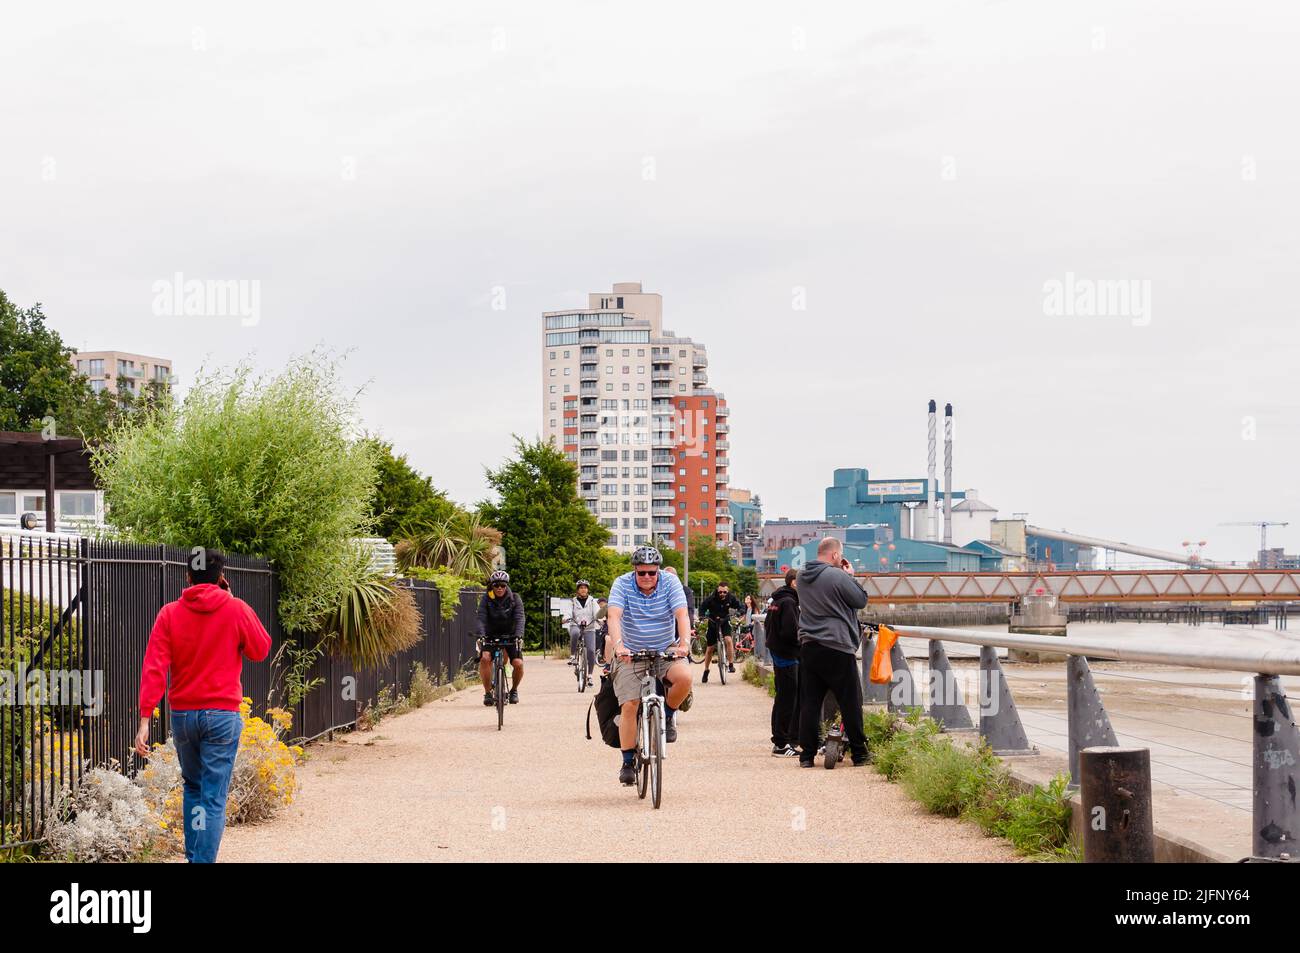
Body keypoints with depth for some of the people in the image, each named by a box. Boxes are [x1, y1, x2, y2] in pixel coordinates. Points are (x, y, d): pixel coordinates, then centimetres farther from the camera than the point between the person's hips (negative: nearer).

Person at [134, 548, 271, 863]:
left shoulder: (169, 614, -1)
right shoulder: (236, 610, -6)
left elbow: (154, 668, -8)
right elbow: (260, 650, 8)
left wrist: (145, 719, -10)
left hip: (182, 714, 3)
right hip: (222, 715, -3)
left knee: (192, 787, 23)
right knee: (214, 797, -1)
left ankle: (193, 855, 21)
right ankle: (204, 859, -8)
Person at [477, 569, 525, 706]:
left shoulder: (515, 599, -10)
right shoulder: (486, 599, -9)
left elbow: (519, 619, -21)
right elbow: (481, 618, -19)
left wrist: (519, 636, -38)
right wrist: (481, 635, -36)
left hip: (510, 636, 0)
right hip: (491, 636, 0)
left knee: (518, 664, -19)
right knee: (485, 658, -27)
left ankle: (514, 690, 10)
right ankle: (488, 692, -11)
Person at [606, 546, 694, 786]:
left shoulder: (670, 582, -7)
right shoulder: (622, 584, -10)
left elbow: (682, 614, -18)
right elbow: (614, 616, -23)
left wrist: (685, 642, -37)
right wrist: (618, 645, -42)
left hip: (666, 651, 1)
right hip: (631, 654, 0)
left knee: (684, 676, -30)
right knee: (629, 705, -13)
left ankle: (668, 714, 1)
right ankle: (628, 762, 0)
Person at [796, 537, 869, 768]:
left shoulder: (803, 577, 10)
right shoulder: (838, 576, -13)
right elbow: (861, 601, -5)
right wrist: (851, 576, 6)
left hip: (808, 647, 6)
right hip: (838, 649, -6)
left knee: (809, 702, 7)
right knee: (850, 703, 3)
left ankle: (807, 754, 6)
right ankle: (859, 754, 8)